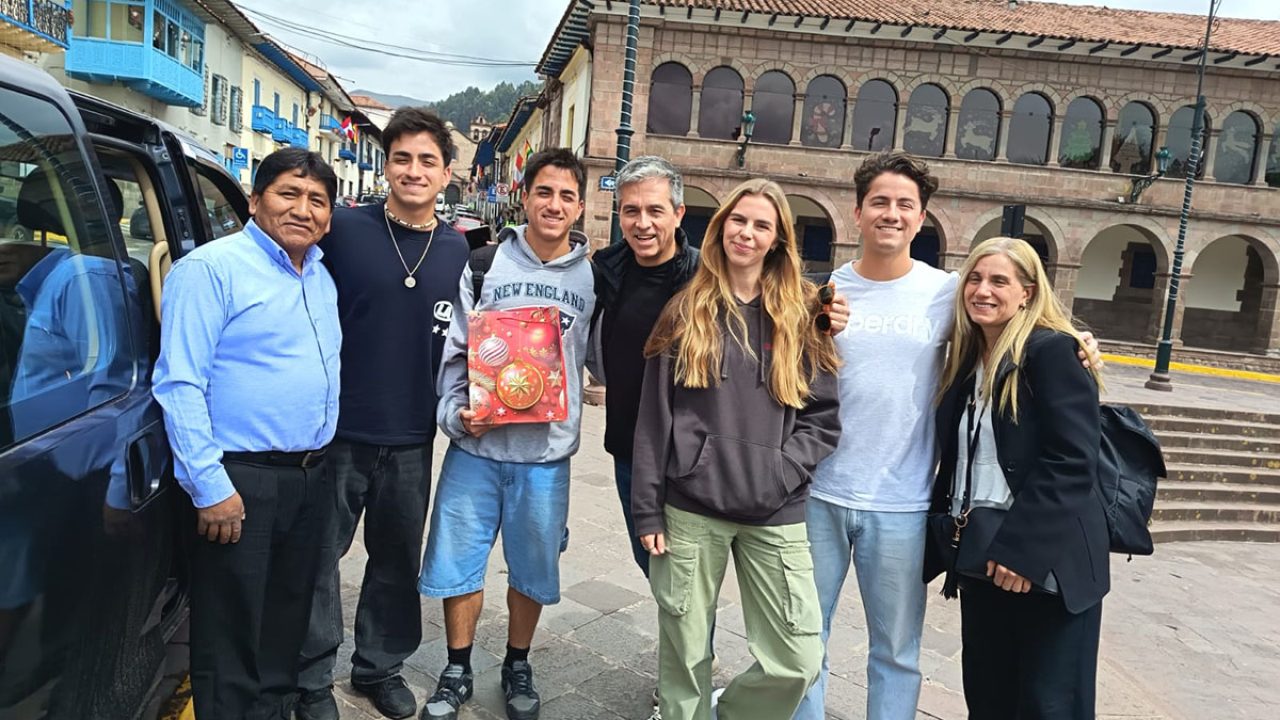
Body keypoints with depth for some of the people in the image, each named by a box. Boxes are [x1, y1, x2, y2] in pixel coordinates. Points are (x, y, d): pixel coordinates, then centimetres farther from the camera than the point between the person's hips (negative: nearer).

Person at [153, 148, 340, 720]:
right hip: (240, 483, -7)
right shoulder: (211, 268, -11)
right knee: (232, 634, 4)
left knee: (287, 620, 19)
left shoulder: (322, 279, 12)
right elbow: (180, 384, -16)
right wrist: (209, 485, -19)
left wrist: (321, 458, 13)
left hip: (312, 476, 7)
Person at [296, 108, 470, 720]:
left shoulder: (457, 248, 4)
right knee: (318, 557, 9)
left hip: (411, 440, 3)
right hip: (338, 430, -3)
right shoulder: (342, 229, -6)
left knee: (398, 559, 15)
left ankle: (380, 665, 36)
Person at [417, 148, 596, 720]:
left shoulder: (593, 280, 3)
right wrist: (454, 413, -12)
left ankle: (517, 667, 34)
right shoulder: (484, 265, 1)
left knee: (532, 569, 12)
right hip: (476, 446, 0)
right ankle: (457, 672, 27)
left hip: (547, 452, 1)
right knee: (459, 560, 7)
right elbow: (455, 350, 0)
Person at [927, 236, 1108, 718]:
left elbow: (1072, 461, -18)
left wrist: (1020, 547, -22)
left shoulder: (1053, 352, -10)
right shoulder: (967, 360, 12)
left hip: (1045, 563, -7)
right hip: (980, 557, 7)